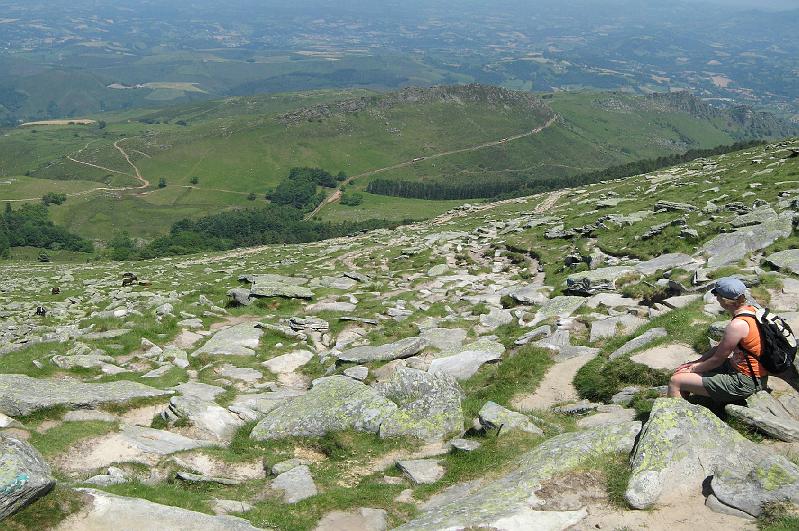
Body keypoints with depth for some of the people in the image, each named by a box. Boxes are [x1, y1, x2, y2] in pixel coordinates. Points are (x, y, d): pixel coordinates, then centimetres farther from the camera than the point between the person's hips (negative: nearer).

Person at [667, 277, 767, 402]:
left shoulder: (738, 325, -27)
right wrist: (698, 362, 10)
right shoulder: (749, 310, 3)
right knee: (681, 371, 16)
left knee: (675, 382, -10)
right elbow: (721, 347, 11)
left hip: (744, 382, -10)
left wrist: (694, 369, 0)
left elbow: (718, 359, -16)